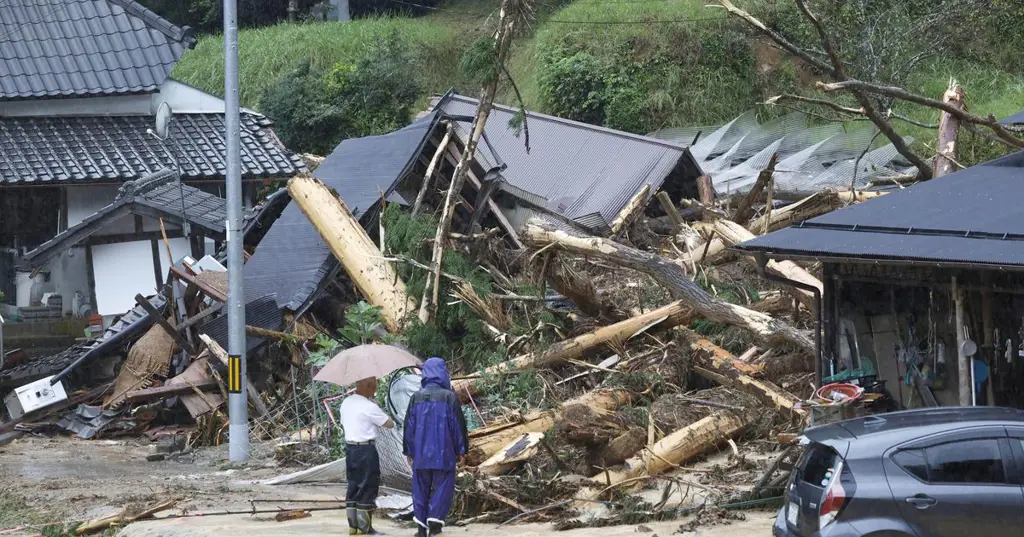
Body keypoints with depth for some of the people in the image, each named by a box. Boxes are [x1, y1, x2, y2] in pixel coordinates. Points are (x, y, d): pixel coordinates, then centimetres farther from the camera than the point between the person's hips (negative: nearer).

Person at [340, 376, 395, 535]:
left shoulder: (346, 403, 7)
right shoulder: (369, 407, -17)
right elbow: (389, 424, -8)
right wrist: (377, 407, 5)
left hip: (350, 448, 8)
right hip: (366, 450, -8)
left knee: (353, 487, 13)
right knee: (367, 488, -1)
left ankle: (353, 526, 16)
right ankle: (365, 528, 2)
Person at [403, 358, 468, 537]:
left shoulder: (416, 397, 1)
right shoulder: (449, 397, -9)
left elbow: (409, 426, 5)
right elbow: (458, 425, -6)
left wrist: (409, 451, 14)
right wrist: (461, 450, 3)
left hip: (420, 453, 3)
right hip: (443, 453, -3)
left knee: (421, 488, 10)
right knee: (442, 487, 6)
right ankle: (435, 519, -7)